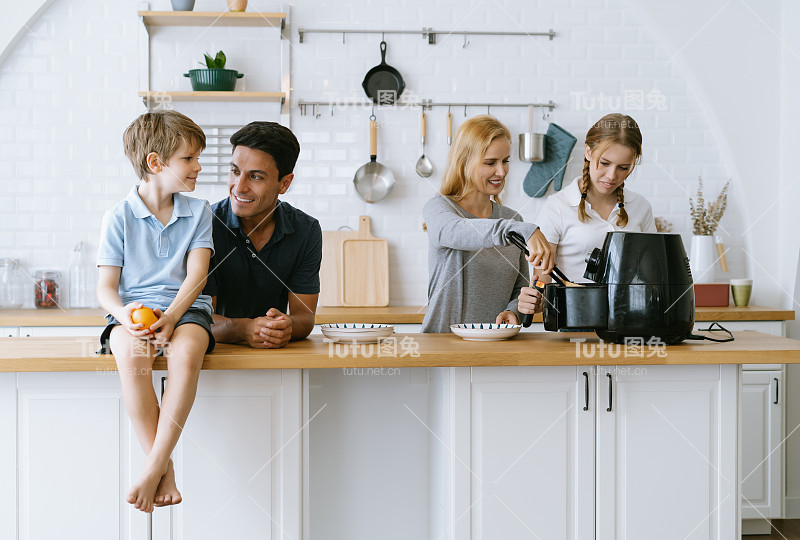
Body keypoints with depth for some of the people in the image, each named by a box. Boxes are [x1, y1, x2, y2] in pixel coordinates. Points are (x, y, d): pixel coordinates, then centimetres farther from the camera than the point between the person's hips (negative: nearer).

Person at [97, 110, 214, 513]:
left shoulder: (198, 212, 9)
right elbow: (106, 287, 4)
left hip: (185, 308, 1)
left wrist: (171, 316, -19)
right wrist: (124, 315, -20)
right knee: (131, 357, -35)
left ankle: (154, 466, -27)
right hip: (132, 310, 0)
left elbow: (196, 275, -1)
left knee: (187, 353, -36)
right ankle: (165, 469, -21)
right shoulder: (119, 217, 5)